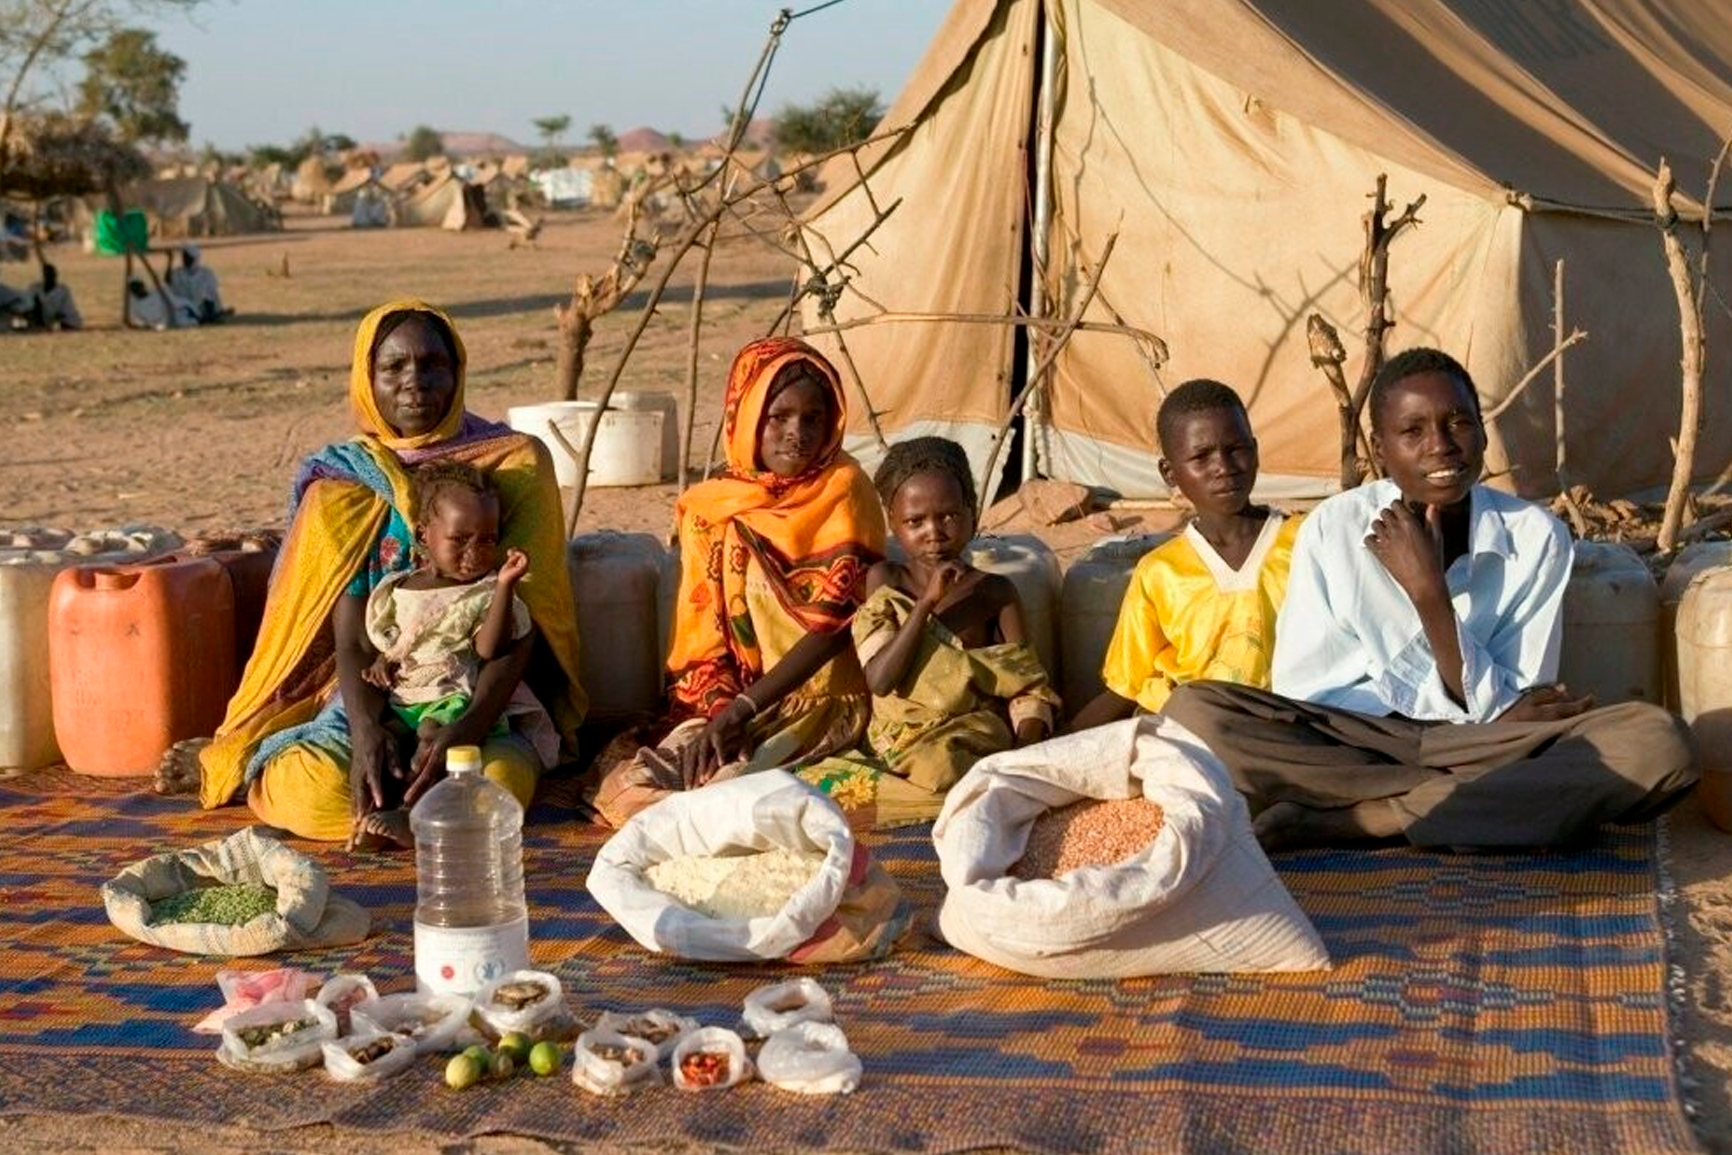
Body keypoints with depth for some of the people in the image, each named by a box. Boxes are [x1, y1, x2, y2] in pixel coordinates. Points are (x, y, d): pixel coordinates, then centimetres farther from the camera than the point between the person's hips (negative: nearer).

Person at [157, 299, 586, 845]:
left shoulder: (516, 464, 0)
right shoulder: (345, 482, 3)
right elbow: (350, 636, -5)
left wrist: (466, 730, -24)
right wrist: (366, 734, -25)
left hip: (482, 695, 0)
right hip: (376, 693, 0)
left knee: (501, 780, -34)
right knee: (315, 789, -31)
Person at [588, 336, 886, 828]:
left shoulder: (843, 490, -4)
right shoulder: (712, 509, 7)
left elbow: (835, 621, -13)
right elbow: (702, 638, 4)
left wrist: (742, 709, -19)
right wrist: (712, 715, -16)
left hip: (821, 699, -4)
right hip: (731, 703, 4)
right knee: (626, 778, -19)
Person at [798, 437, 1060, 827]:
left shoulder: (994, 592, 6)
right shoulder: (884, 582, 8)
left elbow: (1029, 689, 4)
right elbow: (879, 679, -6)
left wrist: (1024, 747, -17)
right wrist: (927, 604, -13)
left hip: (967, 742, -4)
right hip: (889, 747, 4)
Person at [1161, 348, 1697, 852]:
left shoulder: (1536, 537, -3)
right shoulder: (1332, 528, -6)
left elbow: (1502, 709, -7)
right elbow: (1303, 693, -9)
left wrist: (1430, 592, -20)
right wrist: (1473, 705, -14)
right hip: (1352, 744, -1)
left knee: (1659, 740, -27)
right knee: (1191, 708, -27)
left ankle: (1335, 822, -28)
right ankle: (1487, 808, -23)